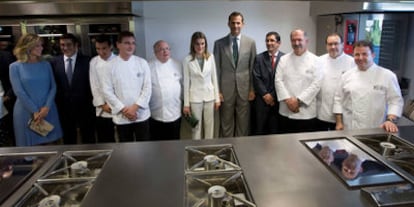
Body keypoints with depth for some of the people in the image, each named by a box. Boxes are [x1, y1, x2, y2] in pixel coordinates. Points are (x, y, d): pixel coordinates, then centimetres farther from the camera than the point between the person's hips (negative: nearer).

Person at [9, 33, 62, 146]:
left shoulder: (46, 65, 7)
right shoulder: (15, 67, -3)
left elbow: (53, 87, 3)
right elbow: (19, 91, -10)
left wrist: (47, 107, -11)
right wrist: (35, 111, -15)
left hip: (47, 111, 3)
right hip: (26, 112, -2)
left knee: (50, 143, 8)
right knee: (30, 148, 6)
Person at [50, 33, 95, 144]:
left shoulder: (86, 60, -5)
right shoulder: (54, 62, 1)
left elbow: (92, 82, -3)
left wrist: (92, 103, -7)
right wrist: (56, 104, -1)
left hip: (84, 106, -2)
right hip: (64, 107, 2)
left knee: (88, 139, 11)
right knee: (68, 139, 16)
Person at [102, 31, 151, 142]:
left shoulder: (142, 63, -1)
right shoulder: (111, 65, -2)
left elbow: (147, 88, -3)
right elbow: (107, 91, -4)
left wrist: (135, 107, -11)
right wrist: (124, 109, -10)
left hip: (141, 114, 0)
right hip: (121, 117, 0)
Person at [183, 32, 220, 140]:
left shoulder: (211, 57, -1)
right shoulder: (187, 60, -7)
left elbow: (214, 78, 4)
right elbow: (186, 82, -5)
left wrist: (217, 98, 3)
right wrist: (186, 103, -5)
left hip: (209, 97, 2)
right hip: (195, 98, -2)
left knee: (209, 127, 11)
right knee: (196, 127, 9)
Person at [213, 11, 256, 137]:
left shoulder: (250, 42, 3)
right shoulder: (219, 43, 1)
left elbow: (253, 67, 5)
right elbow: (217, 69, 1)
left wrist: (252, 89, 1)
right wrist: (217, 91, -3)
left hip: (244, 89, 1)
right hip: (226, 89, 0)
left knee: (243, 122, 9)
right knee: (226, 123, 9)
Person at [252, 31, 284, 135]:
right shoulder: (259, 58, 5)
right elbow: (256, 78, -1)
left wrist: (273, 95, -9)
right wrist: (265, 95, -9)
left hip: (278, 99, -1)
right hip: (262, 99, 1)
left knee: (275, 129, 6)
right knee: (260, 129, 6)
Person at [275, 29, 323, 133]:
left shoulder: (315, 60, 1)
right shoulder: (283, 59, 8)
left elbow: (316, 84, -7)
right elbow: (278, 80, 0)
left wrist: (298, 100, -13)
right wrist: (288, 100, -12)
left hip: (306, 112, -2)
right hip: (286, 112, 2)